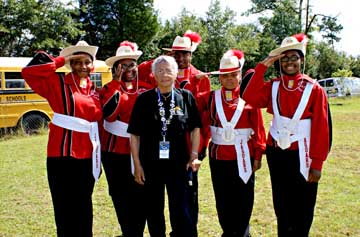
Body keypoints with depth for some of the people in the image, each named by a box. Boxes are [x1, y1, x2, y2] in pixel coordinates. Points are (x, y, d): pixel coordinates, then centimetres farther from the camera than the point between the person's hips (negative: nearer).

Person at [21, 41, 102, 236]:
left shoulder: (94, 90, 12)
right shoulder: (58, 83, -1)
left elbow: (98, 119, 13)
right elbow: (29, 71, -15)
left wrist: (98, 157, 10)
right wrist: (61, 61, -9)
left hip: (87, 157, 5)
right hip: (63, 155, -5)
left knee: (84, 206, 15)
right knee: (65, 207, 2)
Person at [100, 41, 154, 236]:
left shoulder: (147, 88, 4)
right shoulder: (110, 88, 1)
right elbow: (109, 114, -19)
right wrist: (116, 83, -15)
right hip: (115, 152, 0)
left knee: (140, 197, 6)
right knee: (121, 198, 9)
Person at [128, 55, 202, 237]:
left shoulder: (186, 97, 0)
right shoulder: (144, 99, -3)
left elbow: (195, 128, 7)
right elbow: (135, 134, 0)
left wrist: (194, 155, -1)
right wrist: (137, 164, -3)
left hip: (179, 163, 0)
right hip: (151, 164, 1)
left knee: (182, 211, 2)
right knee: (153, 211, 14)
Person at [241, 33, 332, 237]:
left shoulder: (314, 89, -7)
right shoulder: (273, 87, 3)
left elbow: (322, 128, -9)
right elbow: (249, 98, -15)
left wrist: (317, 163, -12)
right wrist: (263, 66, -14)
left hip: (302, 156, -3)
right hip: (276, 154, 3)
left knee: (302, 210, 8)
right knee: (281, 207, 16)